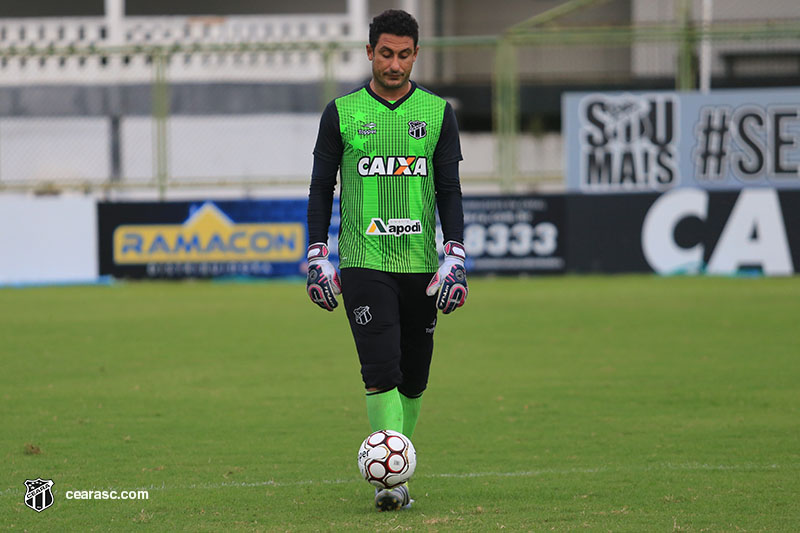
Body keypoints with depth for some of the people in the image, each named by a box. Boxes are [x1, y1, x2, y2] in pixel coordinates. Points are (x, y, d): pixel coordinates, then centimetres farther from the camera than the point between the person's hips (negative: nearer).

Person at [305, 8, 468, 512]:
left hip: (421, 264, 2)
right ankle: (391, 480, -16)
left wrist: (455, 258, -3)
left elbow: (449, 191, 6)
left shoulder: (439, 112, 6)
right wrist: (318, 257, 2)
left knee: (413, 379, 8)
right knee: (381, 371, -15)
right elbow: (321, 187, 8)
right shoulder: (342, 113, 3)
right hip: (364, 262, -2)